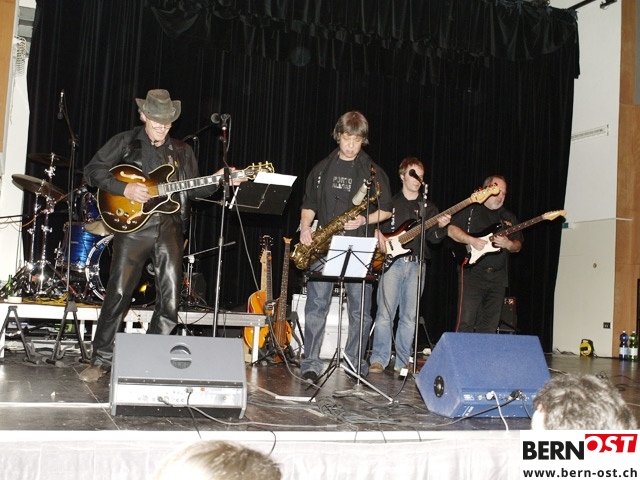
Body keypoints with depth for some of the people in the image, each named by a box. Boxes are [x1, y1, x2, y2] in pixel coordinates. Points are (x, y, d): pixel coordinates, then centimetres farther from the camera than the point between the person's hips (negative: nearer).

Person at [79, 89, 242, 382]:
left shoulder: (182, 151, 17)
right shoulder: (125, 142, 7)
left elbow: (193, 189, 15)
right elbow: (92, 171, 1)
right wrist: (124, 189, -12)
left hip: (170, 228, 3)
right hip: (133, 225, -3)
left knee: (171, 301, -1)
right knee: (118, 294, -5)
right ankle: (100, 361, 8)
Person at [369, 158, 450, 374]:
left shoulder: (428, 207, 15)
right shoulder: (389, 201, 9)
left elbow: (433, 237, 7)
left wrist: (441, 227, -12)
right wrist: (378, 235, -9)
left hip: (416, 265, 3)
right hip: (392, 262, -2)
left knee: (409, 317, 4)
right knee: (385, 313, -8)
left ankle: (402, 362, 10)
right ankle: (378, 360, -3)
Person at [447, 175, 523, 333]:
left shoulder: (509, 218, 18)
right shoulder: (470, 210, 4)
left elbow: (518, 246, 16)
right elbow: (451, 230, -5)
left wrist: (508, 244, -6)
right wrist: (471, 240, -17)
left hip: (498, 278, 5)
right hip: (472, 274, -5)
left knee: (489, 328, 6)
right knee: (466, 323, -11)